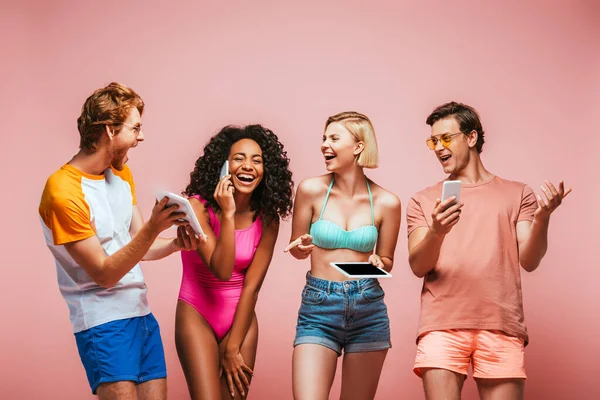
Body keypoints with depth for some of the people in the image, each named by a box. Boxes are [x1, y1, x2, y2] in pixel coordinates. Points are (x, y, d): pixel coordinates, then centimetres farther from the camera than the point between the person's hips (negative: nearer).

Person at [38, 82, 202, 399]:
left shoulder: (122, 174, 9)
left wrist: (176, 244, -9)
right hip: (104, 321, -7)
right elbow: (105, 273, -16)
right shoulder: (64, 192, -17)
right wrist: (153, 227, -25)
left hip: (142, 313, 8)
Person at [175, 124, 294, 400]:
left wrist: (233, 347, -8)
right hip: (197, 315, -3)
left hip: (242, 319, 3)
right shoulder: (198, 207, -14)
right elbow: (221, 270, -23)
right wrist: (228, 214, -28)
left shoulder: (267, 219, -5)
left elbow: (251, 285, -7)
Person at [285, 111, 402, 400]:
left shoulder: (386, 202, -2)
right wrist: (301, 249, -15)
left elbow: (386, 261, 11)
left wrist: (377, 263, -12)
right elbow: (296, 247, 8)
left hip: (368, 309, 1)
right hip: (318, 307, -1)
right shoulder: (312, 190, -3)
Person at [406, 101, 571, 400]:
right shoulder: (423, 201, 14)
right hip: (442, 324, 0)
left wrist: (541, 219, -14)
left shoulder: (517, 194, 13)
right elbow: (418, 267, 2)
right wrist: (436, 232, -18)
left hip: (501, 325, 0)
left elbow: (529, 261, 5)